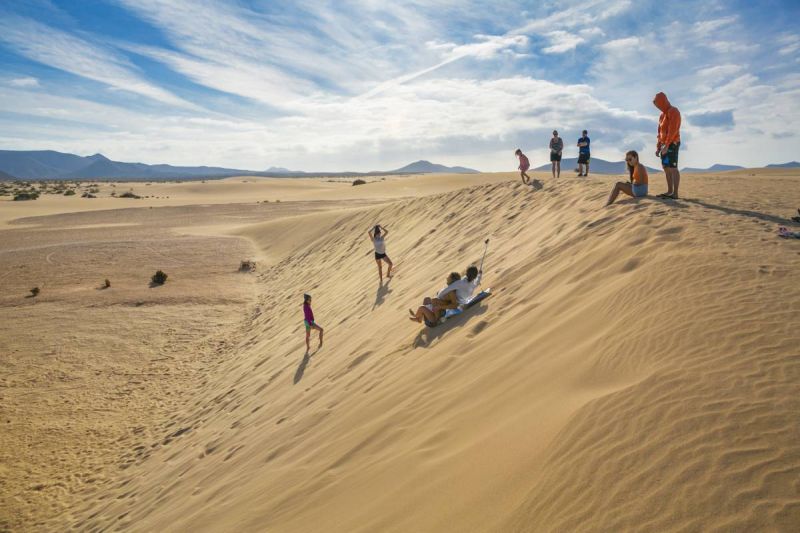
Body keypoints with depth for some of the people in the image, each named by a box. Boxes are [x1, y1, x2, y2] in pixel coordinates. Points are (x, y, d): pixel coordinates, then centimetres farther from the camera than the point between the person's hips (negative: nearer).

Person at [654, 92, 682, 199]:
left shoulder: (673, 111, -9)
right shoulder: (663, 115, 19)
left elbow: (673, 130, -17)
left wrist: (666, 145, -22)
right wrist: (658, 147, 14)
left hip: (671, 144, -9)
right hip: (664, 145, 9)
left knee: (673, 168, -12)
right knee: (666, 168, 8)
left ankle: (675, 193, -14)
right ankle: (669, 191, 12)